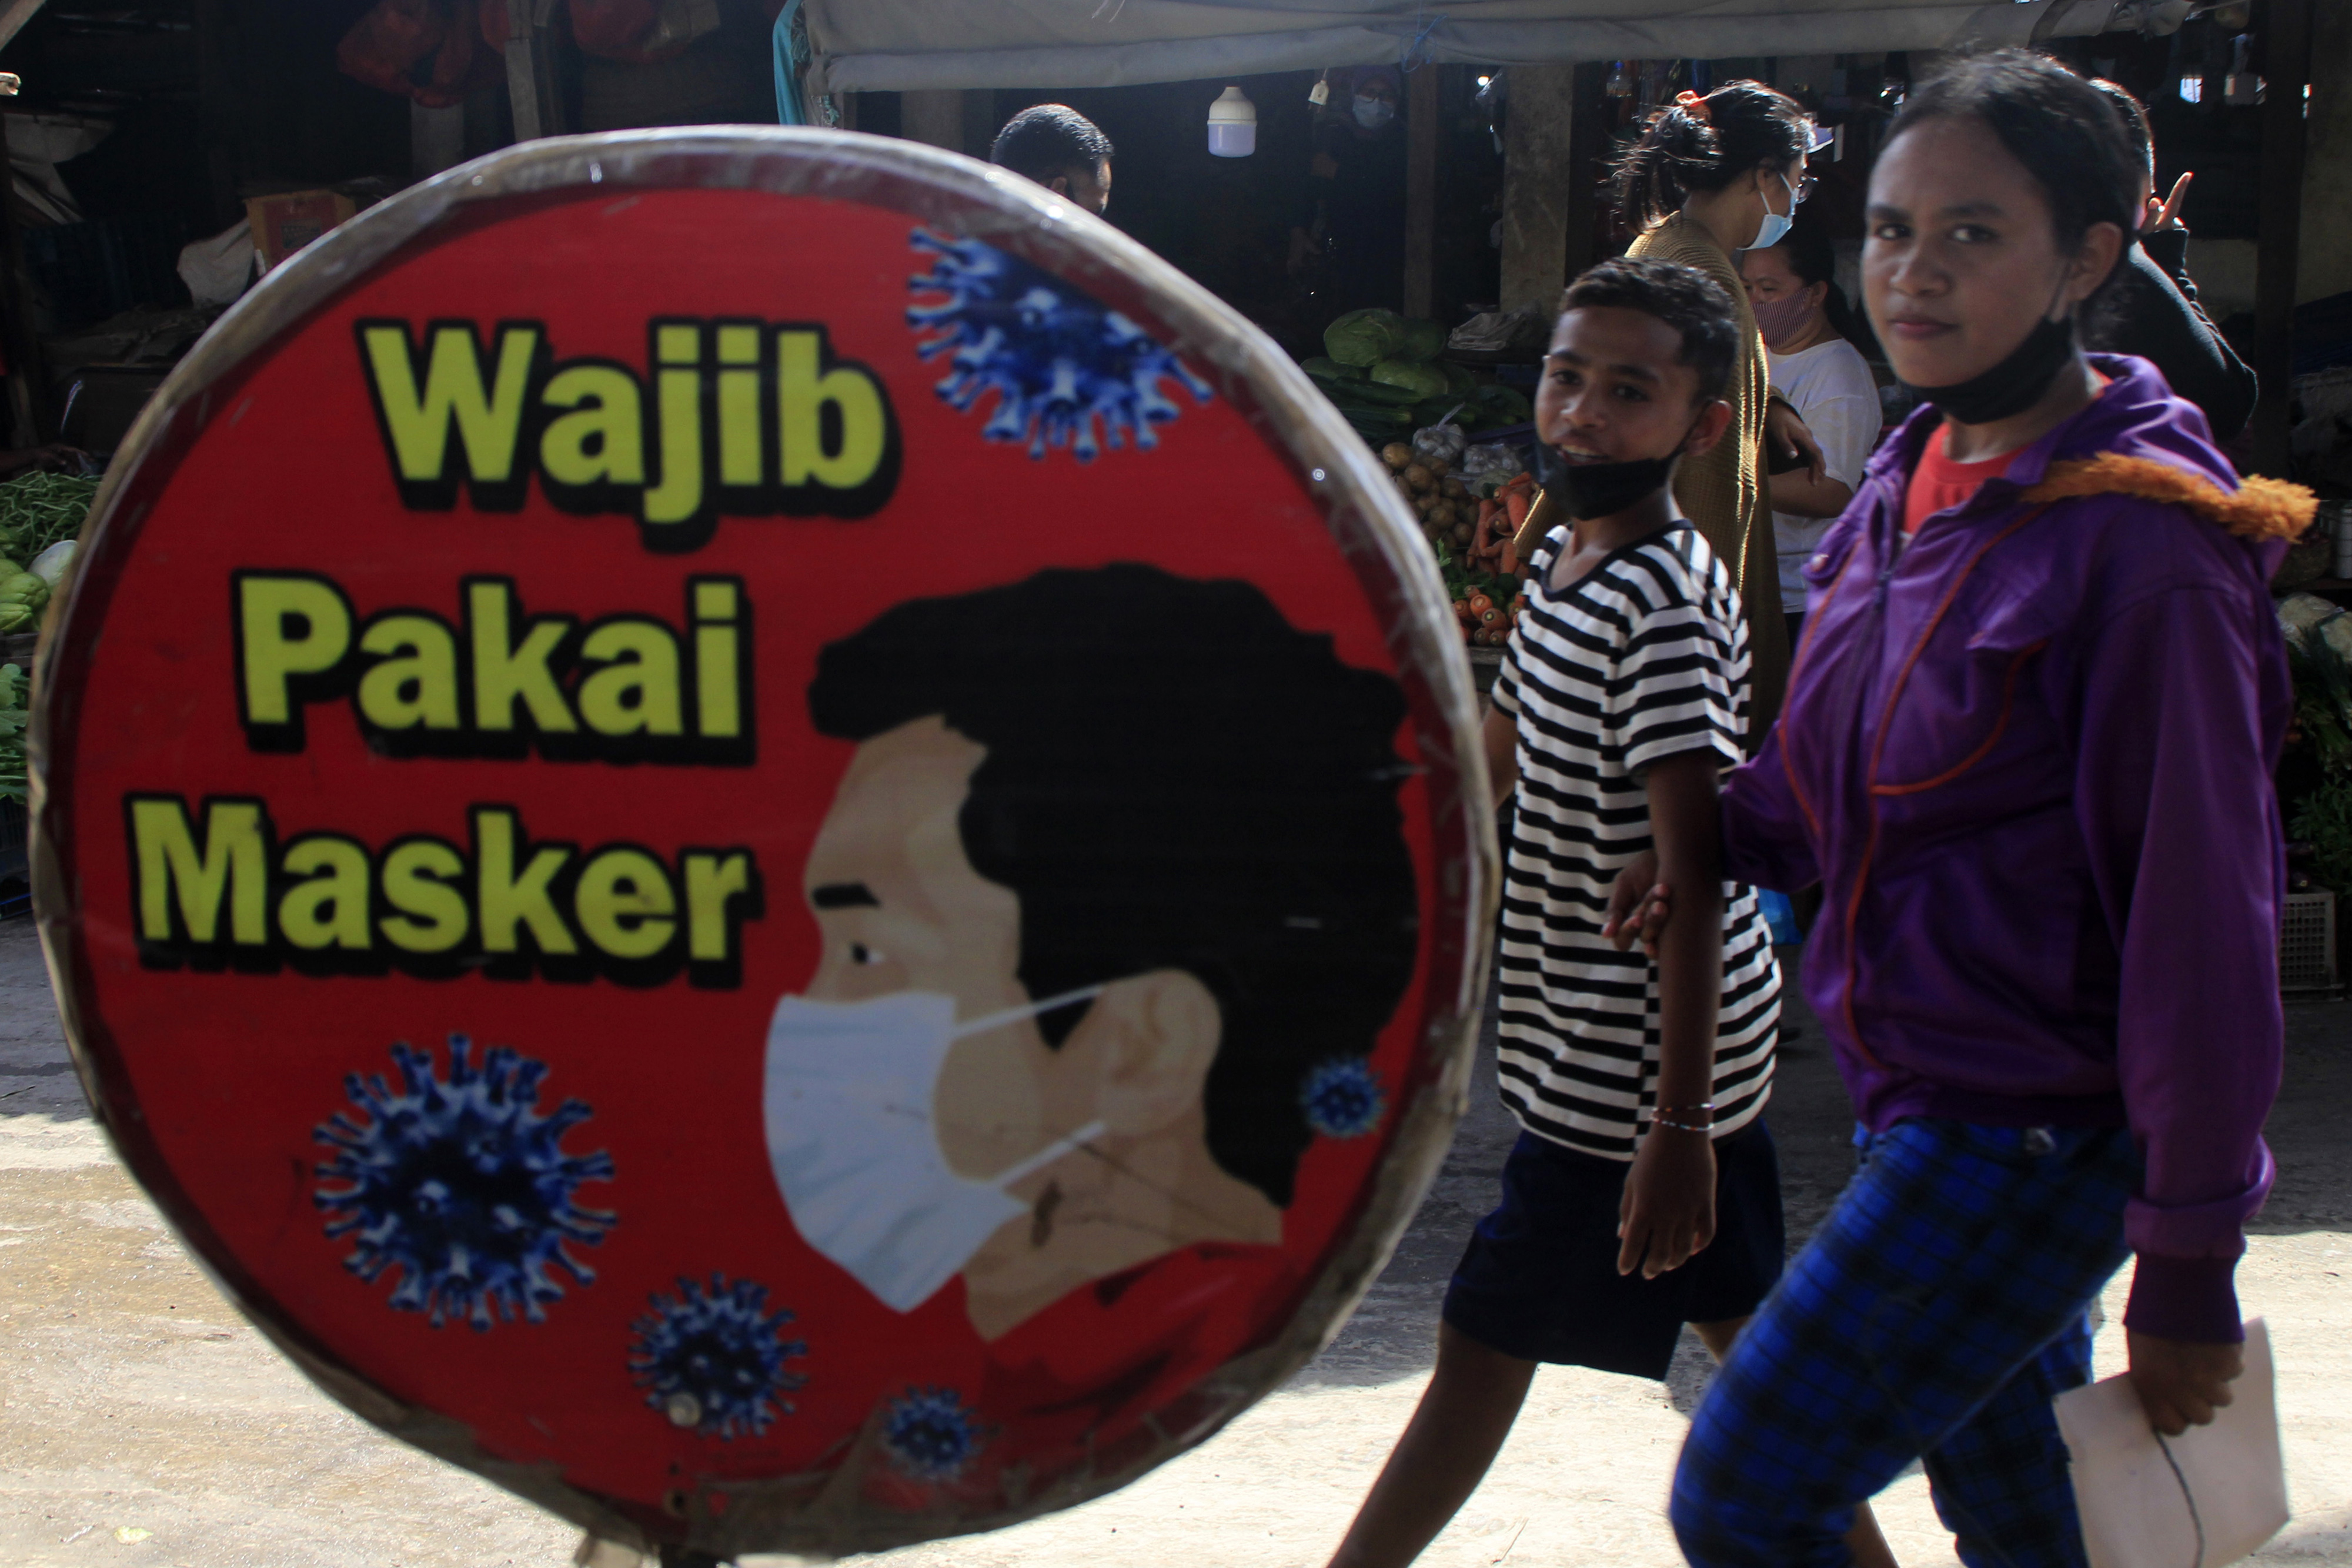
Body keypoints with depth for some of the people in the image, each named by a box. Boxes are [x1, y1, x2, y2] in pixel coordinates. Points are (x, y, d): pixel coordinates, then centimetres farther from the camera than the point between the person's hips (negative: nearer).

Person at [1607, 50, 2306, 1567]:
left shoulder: (2139, 543, -21)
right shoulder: (1911, 480, 4)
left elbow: (2201, 922, -19)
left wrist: (2189, 1266, -15)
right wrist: (1723, 840, 7)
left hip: (2036, 1136, -8)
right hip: (1920, 1099, 8)